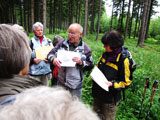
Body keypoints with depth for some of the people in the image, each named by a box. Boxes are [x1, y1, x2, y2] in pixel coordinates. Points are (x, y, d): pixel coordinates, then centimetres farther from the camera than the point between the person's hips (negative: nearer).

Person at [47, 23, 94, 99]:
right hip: (61, 82, 3)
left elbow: (90, 66, -2)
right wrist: (53, 59, -21)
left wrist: (81, 62, -21)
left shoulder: (85, 48, -7)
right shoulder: (63, 43, -1)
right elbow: (50, 53, 1)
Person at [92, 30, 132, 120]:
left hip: (110, 99, -6)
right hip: (98, 95, 6)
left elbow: (126, 82, -13)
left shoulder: (123, 60, -20)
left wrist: (112, 84, -27)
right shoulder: (105, 54, -1)